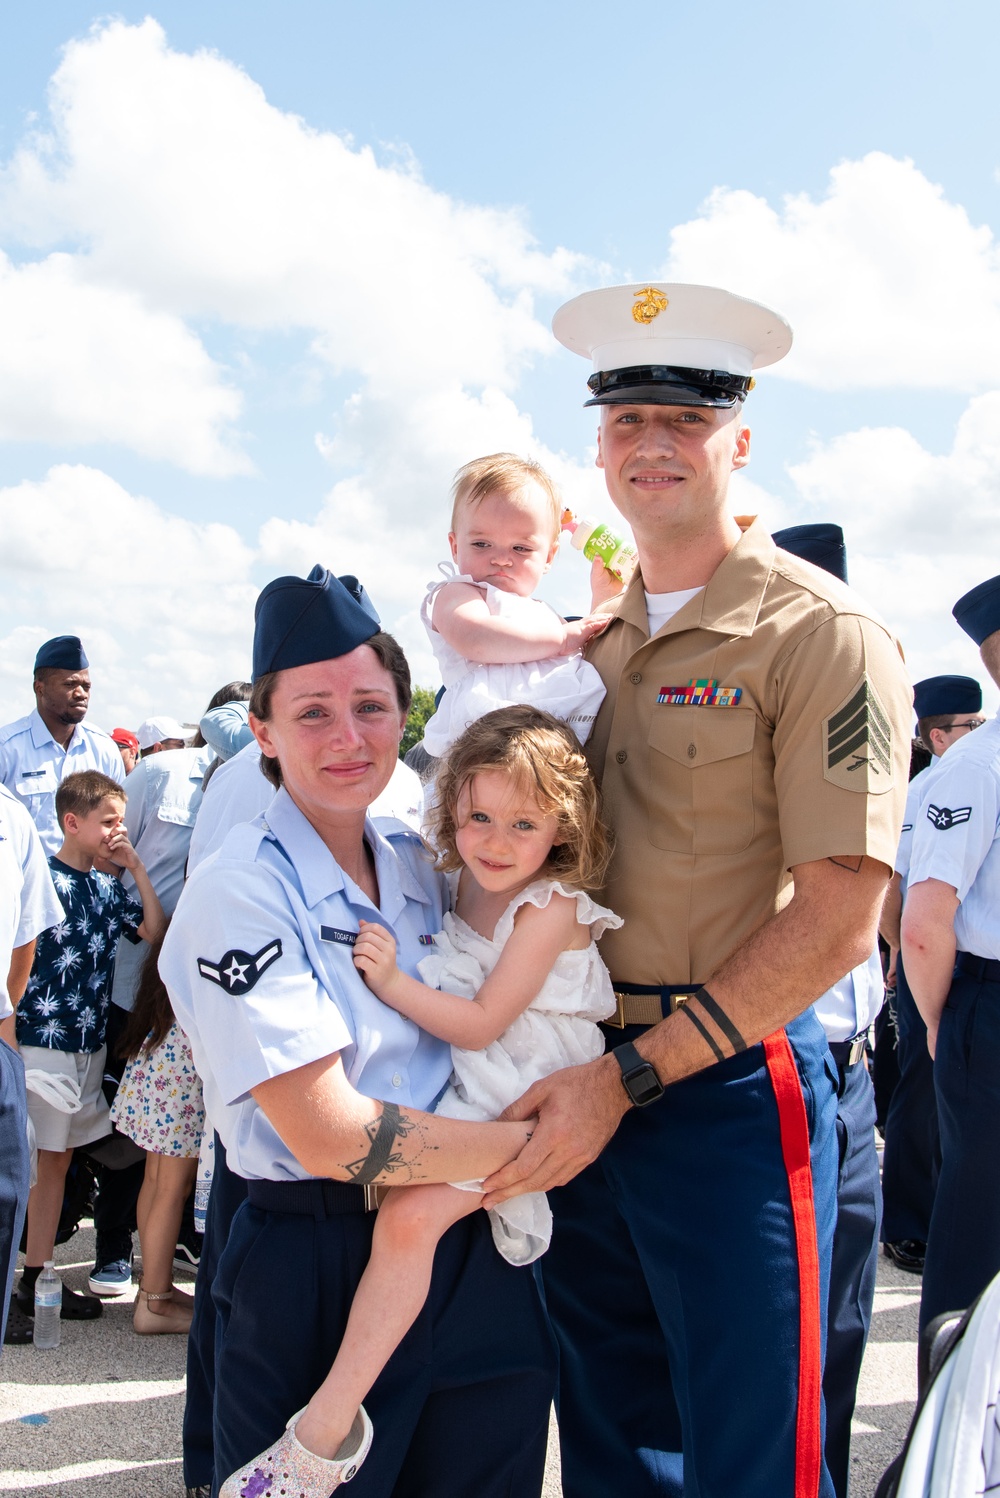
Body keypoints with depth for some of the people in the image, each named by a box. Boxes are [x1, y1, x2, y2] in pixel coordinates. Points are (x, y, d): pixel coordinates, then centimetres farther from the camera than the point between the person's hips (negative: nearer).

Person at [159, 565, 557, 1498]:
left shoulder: (418, 865, 7)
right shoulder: (240, 893, -14)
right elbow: (332, 1139, -20)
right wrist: (533, 1142, -14)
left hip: (472, 1254, 6)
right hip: (315, 1273, -6)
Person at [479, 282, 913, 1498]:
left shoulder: (820, 633, -10)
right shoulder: (595, 642, 10)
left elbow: (838, 922, -16)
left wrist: (629, 1076, -16)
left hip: (731, 1093, -6)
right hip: (580, 1099, 6)